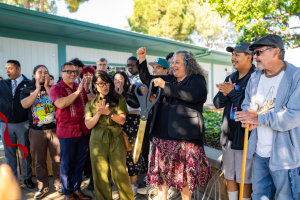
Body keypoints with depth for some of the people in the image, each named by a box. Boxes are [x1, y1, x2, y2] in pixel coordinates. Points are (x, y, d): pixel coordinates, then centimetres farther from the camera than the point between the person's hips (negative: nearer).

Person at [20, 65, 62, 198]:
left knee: (57, 159, 4)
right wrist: (37, 89, -11)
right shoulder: (27, 90, 8)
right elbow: (25, 104, -12)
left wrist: (47, 87, -11)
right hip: (36, 131, 1)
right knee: (39, 161, 10)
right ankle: (43, 186, 25)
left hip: (54, 129, 0)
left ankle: (58, 184, 20)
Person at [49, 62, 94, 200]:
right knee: (67, 163, 7)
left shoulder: (81, 87, 10)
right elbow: (60, 104, -21)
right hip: (67, 131, -5)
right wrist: (77, 91, -20)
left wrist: (87, 90, -9)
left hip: (83, 130, 5)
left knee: (80, 161, 14)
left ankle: (76, 189, 30)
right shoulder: (56, 88, -3)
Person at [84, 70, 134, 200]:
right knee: (100, 175, 5)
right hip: (97, 141, 2)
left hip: (116, 140, -1)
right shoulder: (91, 103, 10)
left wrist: (109, 112, -18)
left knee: (120, 174, -4)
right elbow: (88, 125, 2)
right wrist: (98, 113, -13)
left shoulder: (119, 99, 5)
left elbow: (122, 121, -3)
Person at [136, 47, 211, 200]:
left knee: (184, 174, 4)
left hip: (184, 136, -6)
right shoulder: (169, 79, 18)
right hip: (163, 135, 6)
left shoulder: (197, 79, -1)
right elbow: (147, 79, 23)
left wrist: (165, 86, -20)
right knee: (161, 172, 11)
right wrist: (142, 60, 10)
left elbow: (193, 95, -21)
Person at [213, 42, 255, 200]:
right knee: (229, 175, 18)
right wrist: (224, 93, -12)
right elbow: (217, 103, 7)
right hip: (228, 134, 7)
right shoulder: (230, 78, 9)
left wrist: (232, 92, -17)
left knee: (244, 179, 7)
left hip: (244, 136, -7)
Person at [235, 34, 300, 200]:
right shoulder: (255, 77, 8)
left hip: (283, 155, -6)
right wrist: (249, 119, -11)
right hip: (259, 152, 6)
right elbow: (246, 104, 12)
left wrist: (259, 118, -20)